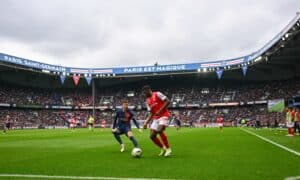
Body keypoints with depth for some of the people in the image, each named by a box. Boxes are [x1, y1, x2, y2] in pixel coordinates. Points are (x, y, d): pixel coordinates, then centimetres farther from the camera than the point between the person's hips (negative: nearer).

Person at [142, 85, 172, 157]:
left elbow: (167, 101, -12)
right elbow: (151, 114, 17)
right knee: (152, 136, -2)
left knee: (160, 130, -28)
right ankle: (163, 148, 17)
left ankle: (168, 149, -13)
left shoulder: (157, 94, -5)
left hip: (163, 115, -8)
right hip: (156, 118, 8)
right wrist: (146, 122, 5)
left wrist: (160, 110, -18)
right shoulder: (148, 101, 15)